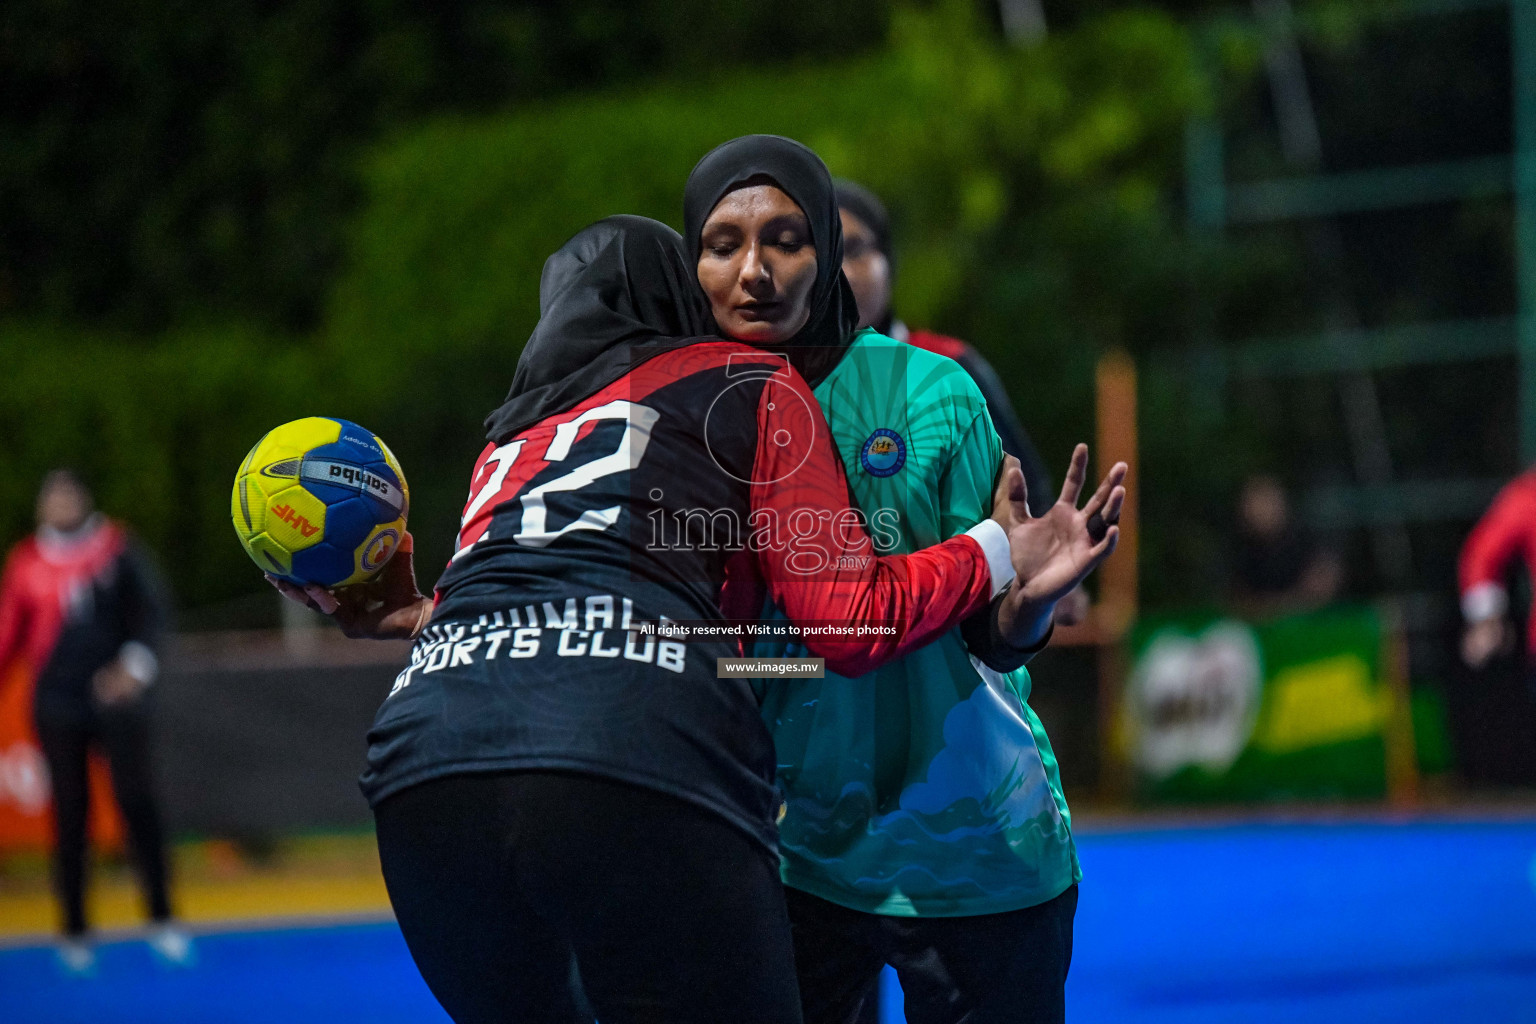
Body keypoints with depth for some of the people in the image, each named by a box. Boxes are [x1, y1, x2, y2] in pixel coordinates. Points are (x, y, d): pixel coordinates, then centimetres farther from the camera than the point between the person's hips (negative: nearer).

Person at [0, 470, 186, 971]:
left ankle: (161, 919, -1)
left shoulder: (117, 548, 1)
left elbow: (148, 607, -3)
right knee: (70, 814, 2)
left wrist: (134, 664, -17)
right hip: (58, 705, 1)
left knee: (137, 802, -8)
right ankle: (75, 932, 9)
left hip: (117, 698, -1)